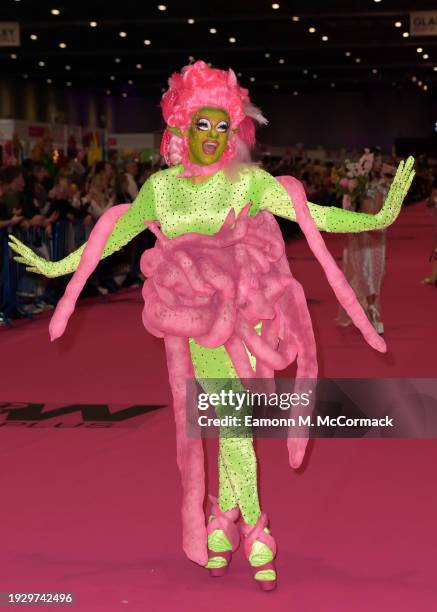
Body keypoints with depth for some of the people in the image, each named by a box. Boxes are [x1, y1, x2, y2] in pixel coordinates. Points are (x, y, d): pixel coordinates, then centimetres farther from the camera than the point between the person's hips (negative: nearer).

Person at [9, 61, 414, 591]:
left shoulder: (249, 181, -2)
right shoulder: (161, 187, 5)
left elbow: (310, 214, -7)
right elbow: (117, 233, 17)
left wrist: (380, 217, -16)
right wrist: (59, 266, 21)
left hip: (247, 314, -1)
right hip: (198, 320, 1)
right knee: (232, 423, -4)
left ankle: (220, 520, 19)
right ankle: (255, 535, 5)